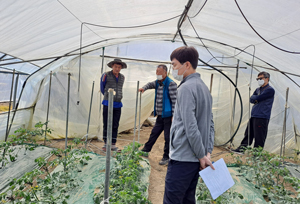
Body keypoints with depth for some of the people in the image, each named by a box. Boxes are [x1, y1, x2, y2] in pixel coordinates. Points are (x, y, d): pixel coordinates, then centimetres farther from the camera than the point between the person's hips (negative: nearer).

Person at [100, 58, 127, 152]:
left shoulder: (122, 77, 11)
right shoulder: (106, 75, -4)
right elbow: (102, 87, 9)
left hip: (118, 104, 4)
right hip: (108, 104, -4)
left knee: (115, 125, 7)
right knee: (106, 125, 1)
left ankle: (113, 144, 16)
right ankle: (106, 144, 13)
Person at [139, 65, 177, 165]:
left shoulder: (171, 84, -13)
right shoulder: (158, 82, 11)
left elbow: (175, 100, -15)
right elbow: (151, 84, 27)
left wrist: (174, 115, -18)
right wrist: (144, 88, 2)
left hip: (168, 115, -8)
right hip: (160, 115, 8)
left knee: (168, 137, 2)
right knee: (154, 133, 19)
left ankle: (166, 157, 16)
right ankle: (146, 150, 34)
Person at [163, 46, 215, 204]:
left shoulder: (186, 88, -15)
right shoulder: (204, 87, 14)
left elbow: (190, 128, -21)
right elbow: (210, 124, 13)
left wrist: (202, 155, -12)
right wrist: (208, 152, 12)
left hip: (182, 158, -9)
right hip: (195, 159, 9)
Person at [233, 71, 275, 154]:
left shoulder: (270, 90, -6)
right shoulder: (258, 89, 20)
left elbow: (257, 98, -15)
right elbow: (251, 99, 9)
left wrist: (255, 98, 5)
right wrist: (256, 99, -10)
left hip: (262, 117, -8)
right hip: (253, 116, 8)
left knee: (259, 137, -1)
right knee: (248, 134, 13)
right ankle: (242, 148, 20)